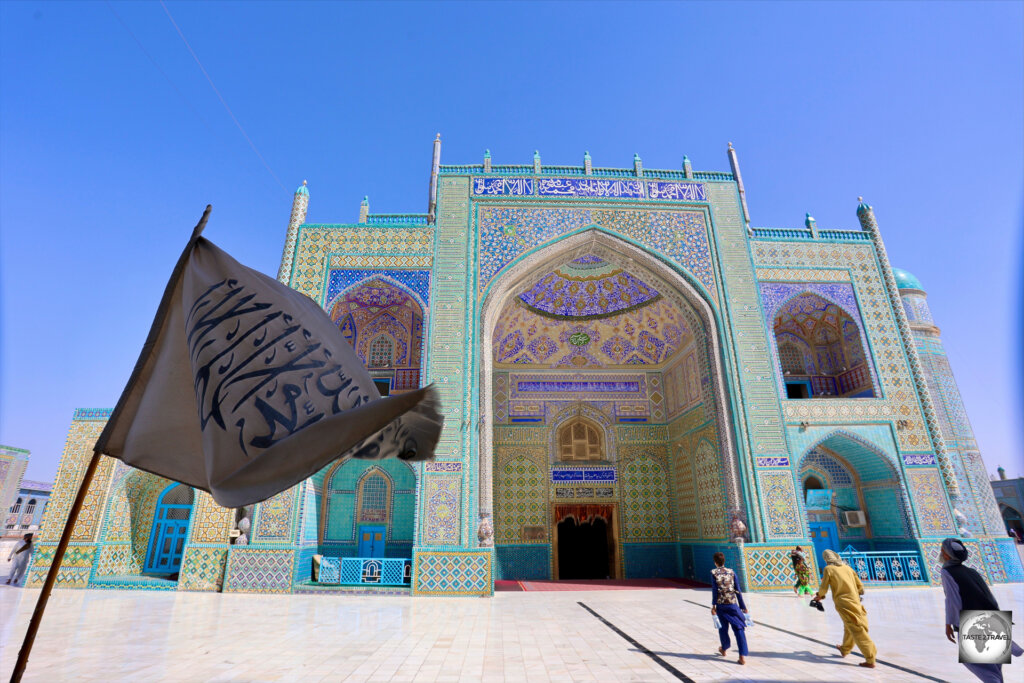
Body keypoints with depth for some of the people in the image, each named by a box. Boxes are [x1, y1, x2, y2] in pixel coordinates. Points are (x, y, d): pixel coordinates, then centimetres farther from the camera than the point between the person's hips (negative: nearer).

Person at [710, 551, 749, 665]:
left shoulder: (713, 573, -1)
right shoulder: (731, 572, 4)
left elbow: (714, 590, -7)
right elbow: (737, 590, 4)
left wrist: (713, 605, -4)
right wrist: (743, 606, 11)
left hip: (720, 605, 0)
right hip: (732, 604, 1)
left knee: (723, 628, 17)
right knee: (738, 628, 0)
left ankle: (724, 649, 36)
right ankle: (743, 656, -8)